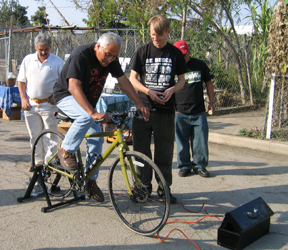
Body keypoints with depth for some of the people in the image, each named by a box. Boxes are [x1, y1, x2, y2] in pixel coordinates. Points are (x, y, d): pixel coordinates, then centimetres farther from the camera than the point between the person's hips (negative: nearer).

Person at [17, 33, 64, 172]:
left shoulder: (57, 61, 1)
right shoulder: (28, 60, 9)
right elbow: (21, 81, 12)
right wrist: (23, 98, 2)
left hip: (48, 104, -3)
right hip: (30, 104, 3)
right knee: (34, 135, 10)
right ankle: (38, 161, 22)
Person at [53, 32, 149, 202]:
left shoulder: (111, 59, -8)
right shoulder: (81, 56, -29)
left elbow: (123, 80, -7)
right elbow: (73, 87, -38)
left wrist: (139, 104, -19)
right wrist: (93, 112, -49)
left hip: (88, 101, 7)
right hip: (66, 97, -7)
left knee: (97, 139, -2)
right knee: (86, 117, -36)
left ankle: (91, 180, 12)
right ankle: (66, 150, -15)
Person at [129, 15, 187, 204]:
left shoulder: (175, 53, 5)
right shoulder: (143, 51, 4)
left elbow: (182, 80, 10)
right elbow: (133, 78, 4)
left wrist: (172, 89, -12)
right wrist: (148, 91, -13)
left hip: (165, 110, 0)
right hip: (143, 108, 0)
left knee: (165, 152, 4)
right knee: (141, 150, 5)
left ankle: (164, 188, 19)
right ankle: (143, 186, 20)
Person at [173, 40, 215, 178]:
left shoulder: (200, 65, 4)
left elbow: (208, 83, 13)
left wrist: (211, 102, 10)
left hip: (199, 112, 1)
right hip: (180, 113, -1)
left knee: (201, 141, 5)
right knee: (182, 142, 7)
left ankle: (200, 165, 20)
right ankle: (184, 166, 22)